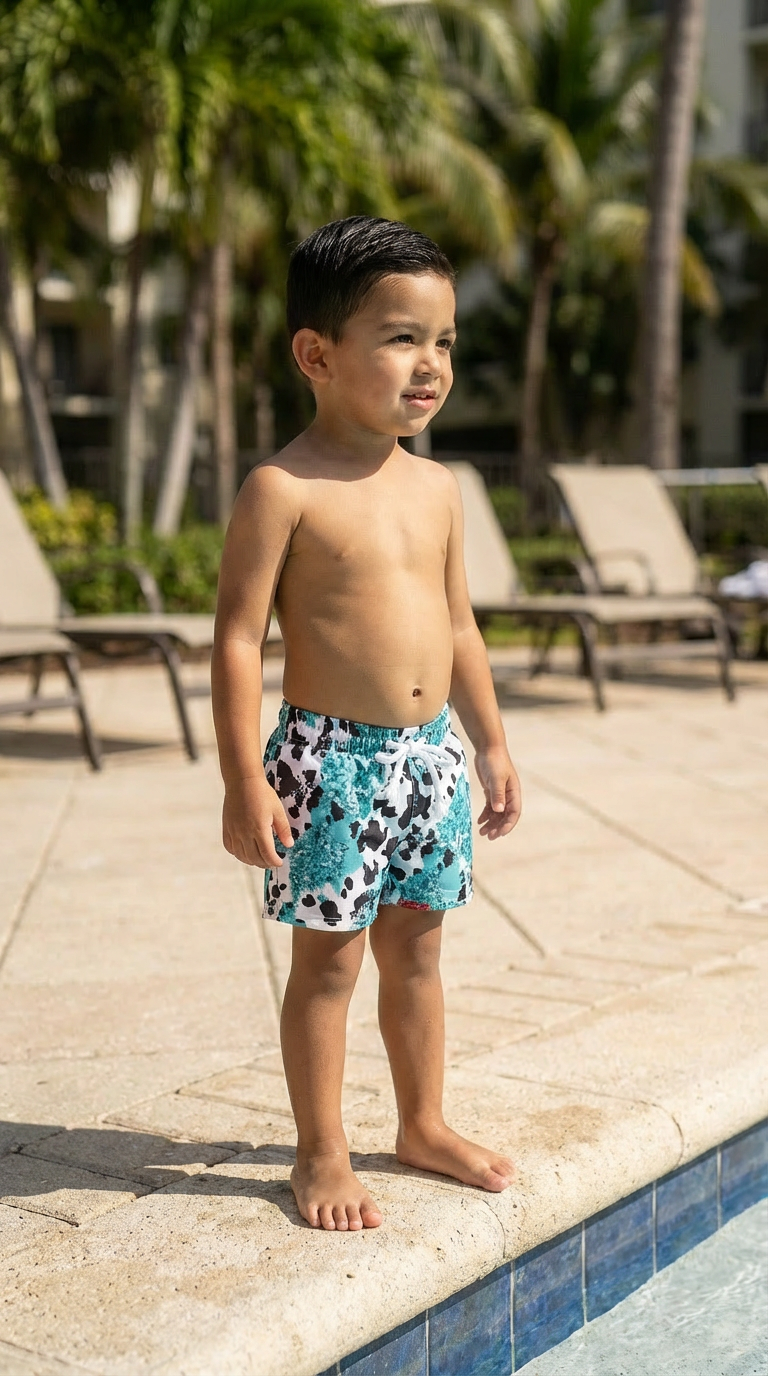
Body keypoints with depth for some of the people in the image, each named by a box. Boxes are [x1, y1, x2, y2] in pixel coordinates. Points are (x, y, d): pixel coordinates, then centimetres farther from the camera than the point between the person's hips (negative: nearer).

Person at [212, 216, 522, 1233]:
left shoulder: (438, 490, 8)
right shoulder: (284, 489, -13)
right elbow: (238, 637, -14)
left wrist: (491, 746, 16)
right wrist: (245, 783, -18)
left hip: (431, 757, 6)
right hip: (332, 760, -6)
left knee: (416, 948, 17)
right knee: (328, 959, 4)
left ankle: (424, 1124, 33)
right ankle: (322, 1155, 19)